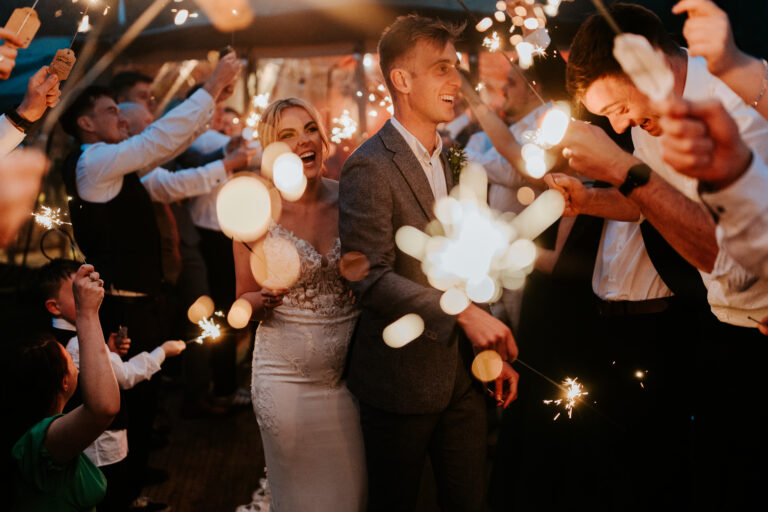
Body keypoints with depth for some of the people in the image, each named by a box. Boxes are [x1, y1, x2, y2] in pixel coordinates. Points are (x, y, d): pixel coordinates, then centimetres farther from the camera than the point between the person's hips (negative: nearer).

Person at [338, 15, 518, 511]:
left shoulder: (453, 162, 11)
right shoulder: (370, 168, -16)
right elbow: (372, 277, -23)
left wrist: (491, 352, 10)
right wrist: (462, 312, -27)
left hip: (463, 374, 7)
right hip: (404, 381, -7)